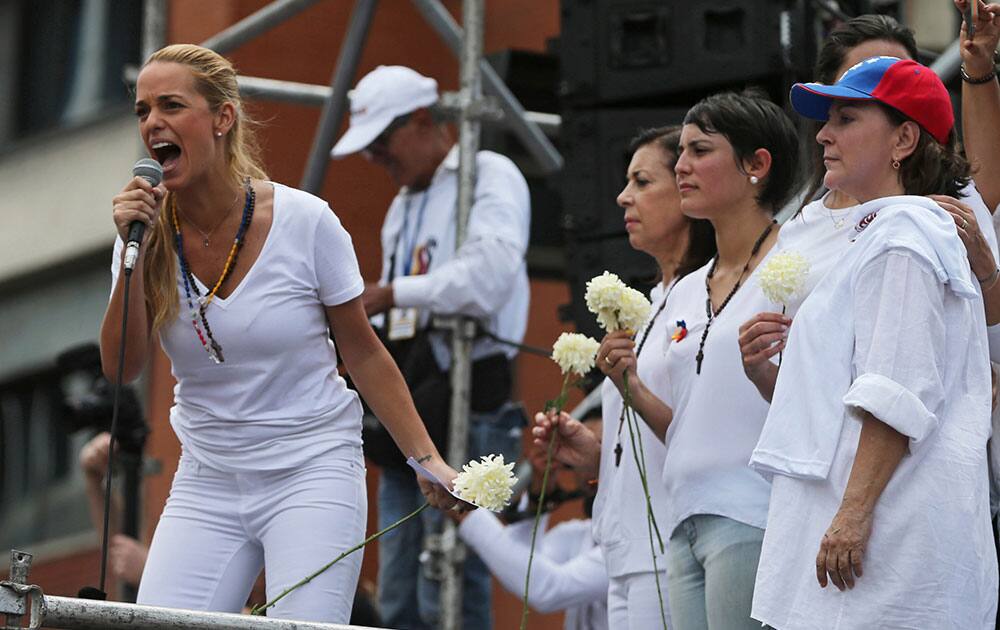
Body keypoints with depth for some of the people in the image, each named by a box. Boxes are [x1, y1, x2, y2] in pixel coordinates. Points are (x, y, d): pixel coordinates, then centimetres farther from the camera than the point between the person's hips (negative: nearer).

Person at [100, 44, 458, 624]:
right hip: (208, 483, 3)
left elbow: (364, 354, 0)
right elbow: (122, 369, -8)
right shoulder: (149, 229, -1)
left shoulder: (305, 222, -10)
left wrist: (427, 459, -3)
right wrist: (133, 253, -17)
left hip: (313, 472, -3)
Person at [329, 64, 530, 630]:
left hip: (467, 407, -9)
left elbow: (490, 273, -21)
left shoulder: (489, 177, -3)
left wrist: (391, 294, -17)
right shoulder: (404, 206, 26)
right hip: (408, 420, 9)